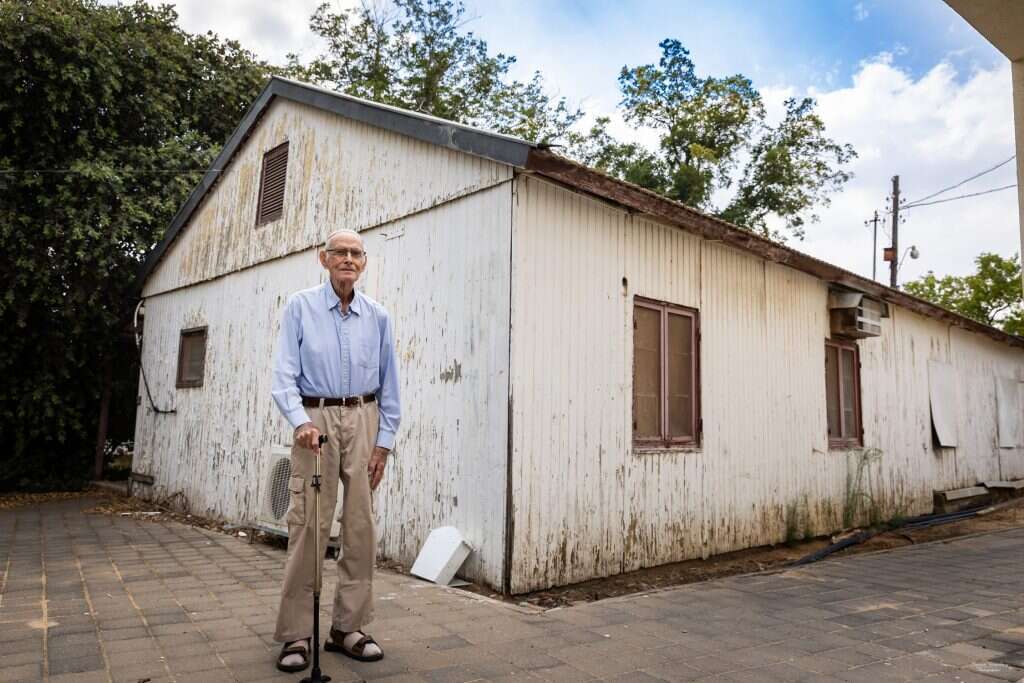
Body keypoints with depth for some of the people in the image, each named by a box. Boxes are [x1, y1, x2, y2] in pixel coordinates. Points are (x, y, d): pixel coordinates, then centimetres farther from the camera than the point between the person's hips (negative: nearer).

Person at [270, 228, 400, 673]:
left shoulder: (377, 316, 7)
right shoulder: (300, 307, 1)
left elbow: (388, 385, 9)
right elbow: (284, 374, -6)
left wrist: (384, 441, 3)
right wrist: (300, 421, -21)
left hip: (364, 421, 3)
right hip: (316, 419, -2)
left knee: (361, 526, 3)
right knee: (307, 526, -5)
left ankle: (348, 627, 15)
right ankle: (296, 634, 7)